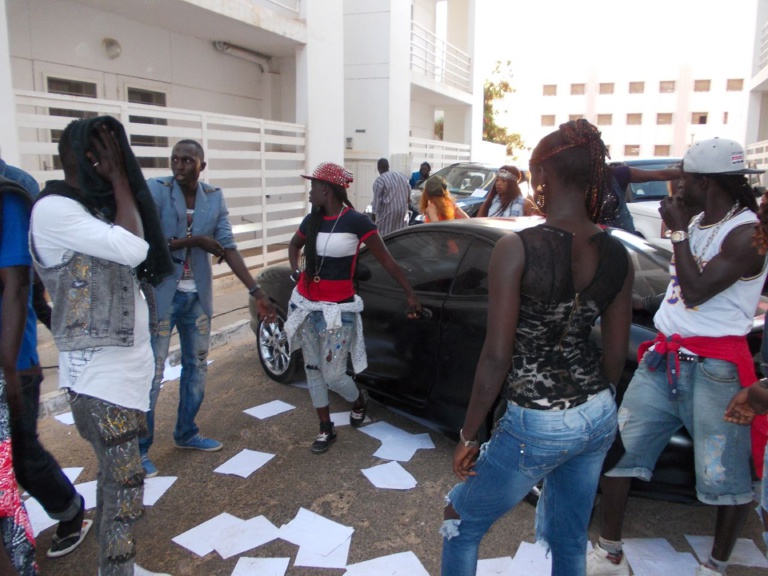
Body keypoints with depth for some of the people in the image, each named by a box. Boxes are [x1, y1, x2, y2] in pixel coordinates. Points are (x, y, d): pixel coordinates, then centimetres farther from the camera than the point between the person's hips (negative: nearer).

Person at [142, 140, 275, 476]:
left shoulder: (214, 198, 1)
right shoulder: (155, 190, -10)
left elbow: (228, 247, -4)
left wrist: (256, 293, -11)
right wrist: (194, 241, -19)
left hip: (198, 296, 5)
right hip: (161, 294, -5)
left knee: (197, 367, 15)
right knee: (152, 373, 1)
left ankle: (186, 434, 34)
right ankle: (140, 448, 17)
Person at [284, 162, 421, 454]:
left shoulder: (356, 221, -13)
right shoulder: (312, 220, 4)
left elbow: (387, 260, -9)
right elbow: (293, 245, 25)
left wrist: (410, 295, -9)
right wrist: (296, 272, 8)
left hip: (336, 310, -6)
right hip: (305, 305, 6)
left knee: (332, 375, -2)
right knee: (313, 369, 11)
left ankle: (359, 402, 32)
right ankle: (326, 429, 27)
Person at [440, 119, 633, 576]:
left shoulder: (518, 248, -21)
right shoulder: (617, 255, -3)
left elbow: (497, 357, -19)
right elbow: (617, 354, 5)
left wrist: (469, 436, -7)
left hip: (536, 426, -6)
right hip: (599, 417, 6)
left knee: (461, 522, 19)